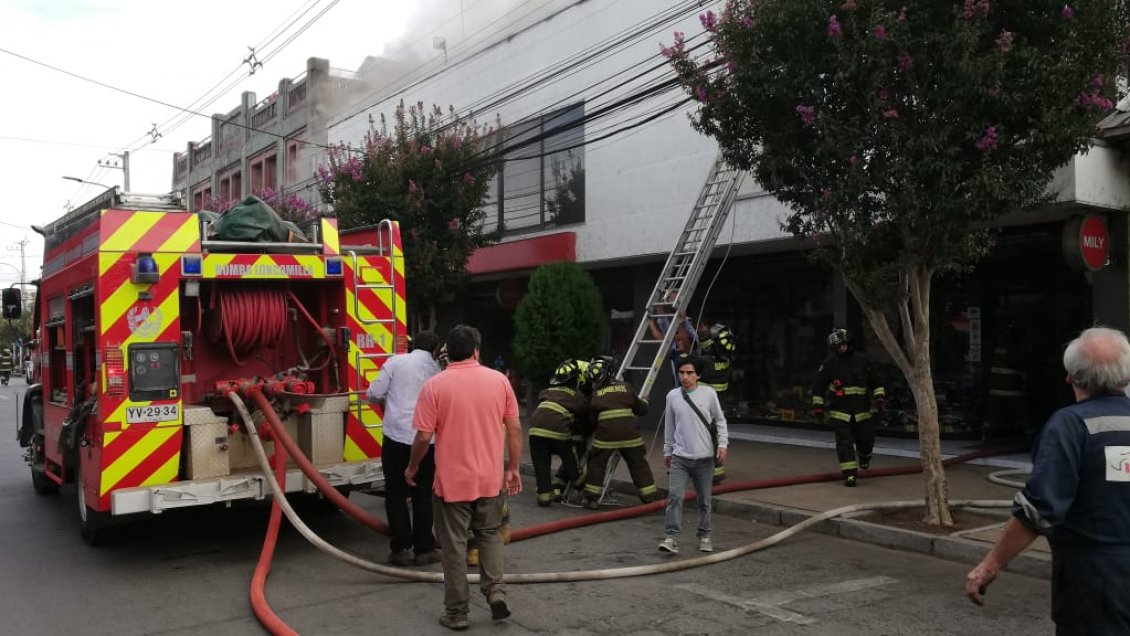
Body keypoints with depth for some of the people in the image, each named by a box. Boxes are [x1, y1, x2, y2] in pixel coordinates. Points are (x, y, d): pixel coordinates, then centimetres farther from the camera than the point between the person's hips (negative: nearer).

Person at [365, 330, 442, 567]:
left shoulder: (395, 361, 1)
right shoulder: (436, 370, 5)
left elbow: (374, 394, -2)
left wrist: (385, 400, 20)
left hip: (396, 437, -1)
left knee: (396, 494, 11)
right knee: (423, 496, 13)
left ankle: (401, 548, 11)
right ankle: (424, 549, 17)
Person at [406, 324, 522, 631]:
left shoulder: (434, 385, -11)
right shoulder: (499, 380, -2)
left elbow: (424, 436, -10)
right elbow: (514, 428, 0)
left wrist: (412, 467, 7)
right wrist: (513, 468, 10)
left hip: (452, 481, -3)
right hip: (490, 479, 3)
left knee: (454, 545, 9)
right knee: (489, 534, 22)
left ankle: (457, 612, 16)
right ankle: (496, 591, 9)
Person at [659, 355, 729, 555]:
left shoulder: (708, 393, -3)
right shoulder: (672, 396, 2)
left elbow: (720, 420, 6)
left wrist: (722, 443, -5)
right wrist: (667, 451, 18)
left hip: (704, 457, 0)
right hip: (680, 456, 1)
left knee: (704, 500, 10)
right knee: (674, 496, -12)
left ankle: (704, 536, 26)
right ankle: (672, 537, -11)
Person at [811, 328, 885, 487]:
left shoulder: (861, 360, 1)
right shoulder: (829, 363, -4)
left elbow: (874, 380, 11)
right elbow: (819, 386, 2)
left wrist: (879, 396, -1)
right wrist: (818, 405, -1)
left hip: (861, 409, 2)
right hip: (840, 410, -2)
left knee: (866, 438, 6)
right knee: (844, 442, -7)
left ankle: (864, 456, 41)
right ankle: (849, 475, -3)